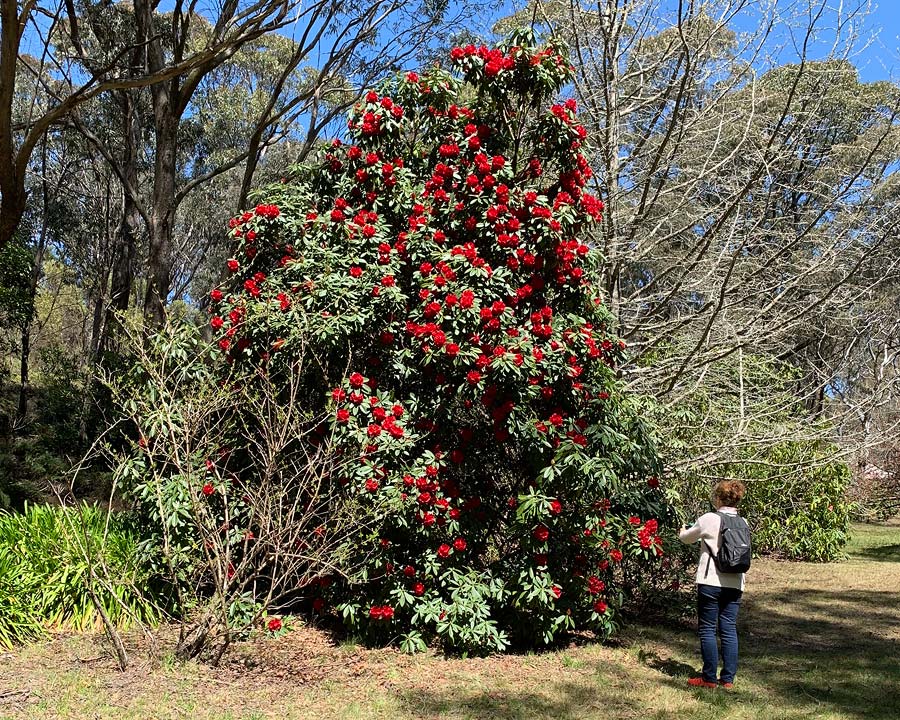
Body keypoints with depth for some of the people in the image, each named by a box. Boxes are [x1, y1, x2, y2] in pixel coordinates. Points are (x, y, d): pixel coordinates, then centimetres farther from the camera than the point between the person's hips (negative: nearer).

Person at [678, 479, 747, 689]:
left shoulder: (709, 520, -9)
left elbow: (686, 538, 5)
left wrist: (683, 531, 30)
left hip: (711, 582, -5)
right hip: (735, 584, 5)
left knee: (707, 629, 4)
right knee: (729, 630, 10)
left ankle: (709, 678, 7)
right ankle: (728, 678, 14)